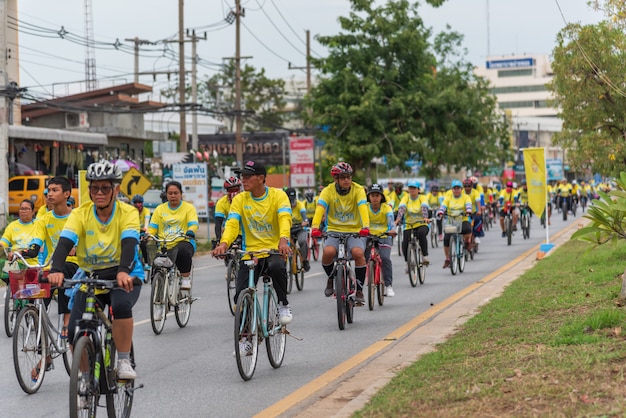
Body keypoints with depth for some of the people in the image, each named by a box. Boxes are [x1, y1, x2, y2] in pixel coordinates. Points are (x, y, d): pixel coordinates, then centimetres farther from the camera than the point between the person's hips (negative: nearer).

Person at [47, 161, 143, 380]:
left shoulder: (127, 213, -13)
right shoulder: (80, 214, -9)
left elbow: (129, 243, -29)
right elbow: (64, 243, -23)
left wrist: (124, 271, -49)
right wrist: (56, 270, -43)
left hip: (124, 277, -3)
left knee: (121, 305, -36)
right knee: (75, 333, -11)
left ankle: (124, 361, -20)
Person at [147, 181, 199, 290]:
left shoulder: (189, 207, 10)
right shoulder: (160, 209, 16)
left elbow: (193, 224, -5)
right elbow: (152, 227, 10)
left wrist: (190, 232, -27)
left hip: (183, 242, -3)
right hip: (164, 246, 3)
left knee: (183, 250, -38)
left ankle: (185, 278, -21)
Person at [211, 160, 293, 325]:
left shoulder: (278, 195, -5)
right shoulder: (240, 199, 2)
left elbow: (285, 218, -22)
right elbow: (232, 223, -10)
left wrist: (283, 240, -43)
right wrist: (224, 243, -32)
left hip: (274, 250, -2)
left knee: (276, 267, -38)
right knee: (241, 296, -12)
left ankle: (284, 305, -13)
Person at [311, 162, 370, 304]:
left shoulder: (358, 190, -8)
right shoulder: (328, 191, -7)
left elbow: (363, 208, -23)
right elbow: (320, 209, -21)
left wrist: (365, 227, -41)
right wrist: (315, 227, -39)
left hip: (354, 231, 0)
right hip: (334, 230, 1)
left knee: (358, 253, -29)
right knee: (328, 252, -29)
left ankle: (359, 289, -11)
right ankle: (331, 278, 3)